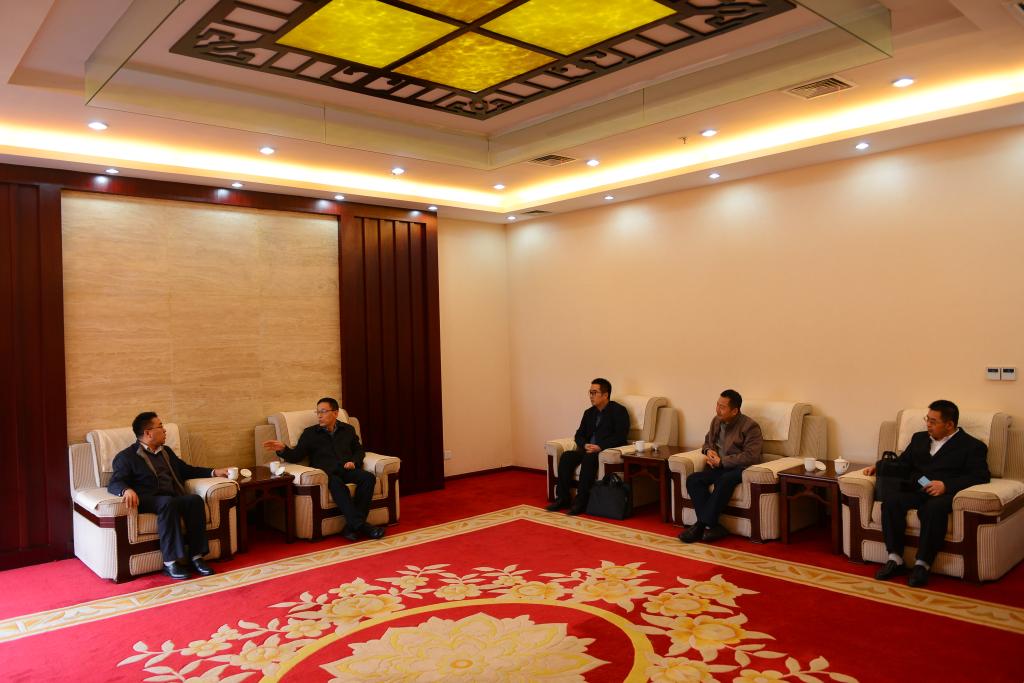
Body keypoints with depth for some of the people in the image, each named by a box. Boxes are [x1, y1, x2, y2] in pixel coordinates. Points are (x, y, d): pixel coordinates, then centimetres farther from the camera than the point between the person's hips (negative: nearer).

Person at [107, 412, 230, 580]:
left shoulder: (166, 451, 27)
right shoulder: (127, 456, 7)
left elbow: (187, 470, 33)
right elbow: (114, 483, -5)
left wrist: (214, 472, 21)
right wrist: (127, 490, -30)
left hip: (174, 498, 5)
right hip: (147, 501, -5)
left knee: (195, 499, -27)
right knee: (168, 502, -37)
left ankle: (196, 556, -27)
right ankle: (170, 562, -35)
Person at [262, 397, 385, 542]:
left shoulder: (348, 429, 22)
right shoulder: (309, 433, 16)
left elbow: (359, 450, 28)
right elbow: (296, 456, 8)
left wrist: (354, 461, 6)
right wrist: (283, 450, -12)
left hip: (347, 470, 3)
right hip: (325, 471, -3)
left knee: (368, 478, -29)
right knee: (336, 482, -39)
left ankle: (352, 526, -32)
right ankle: (360, 525, -43)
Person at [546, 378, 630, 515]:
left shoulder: (619, 411, -2)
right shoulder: (589, 413, 19)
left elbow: (620, 437, -12)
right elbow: (579, 434, 17)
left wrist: (600, 447, -22)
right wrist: (585, 445, -7)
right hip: (588, 449, 6)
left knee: (589, 458, -35)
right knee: (566, 456, -20)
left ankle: (581, 501, -30)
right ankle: (562, 498, -18)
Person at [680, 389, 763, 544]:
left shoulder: (750, 426, -9)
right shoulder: (716, 421, 12)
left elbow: (751, 456, -18)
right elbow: (707, 441, 26)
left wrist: (722, 461, -20)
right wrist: (708, 451, 1)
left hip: (739, 468, -6)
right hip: (719, 466, 6)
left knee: (724, 480, -39)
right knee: (693, 479, -21)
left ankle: (703, 524, -30)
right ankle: (713, 526, -26)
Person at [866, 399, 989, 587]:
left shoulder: (972, 446, 9)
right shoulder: (919, 438, 27)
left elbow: (980, 476, -5)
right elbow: (901, 463, 29)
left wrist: (946, 485, -19)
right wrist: (879, 466, 9)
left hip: (944, 494, -5)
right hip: (914, 490, 5)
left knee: (933, 508, -38)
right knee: (891, 500, -28)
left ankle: (922, 564, -29)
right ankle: (895, 560, -24)